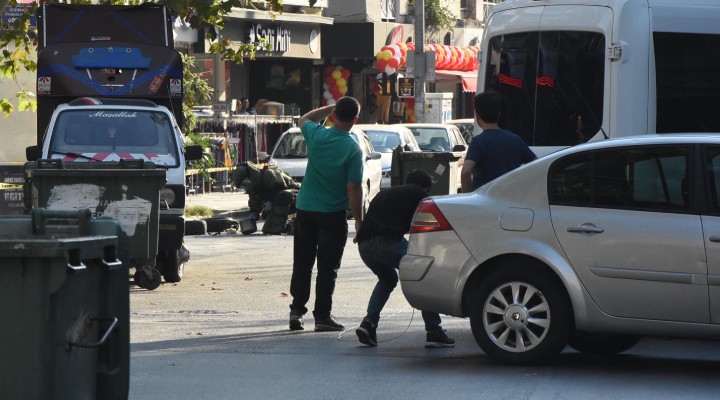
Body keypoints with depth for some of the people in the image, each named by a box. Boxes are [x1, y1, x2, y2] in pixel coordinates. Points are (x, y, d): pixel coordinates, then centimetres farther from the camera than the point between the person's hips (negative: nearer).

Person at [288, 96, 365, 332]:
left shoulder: (316, 135, -6)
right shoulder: (352, 149, -16)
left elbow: (304, 120, 20)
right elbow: (354, 188, -15)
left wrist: (331, 108, 18)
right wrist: (359, 220, -8)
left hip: (305, 209, 4)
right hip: (333, 214, -4)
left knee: (302, 263, 13)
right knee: (327, 268, 2)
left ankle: (297, 309, 10)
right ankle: (322, 316, 3)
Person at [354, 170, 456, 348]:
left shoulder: (386, 194, 32)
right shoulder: (419, 194, 15)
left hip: (364, 245, 7)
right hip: (389, 243, -7)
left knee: (387, 280, 32)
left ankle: (369, 323, 15)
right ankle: (433, 332, 2)